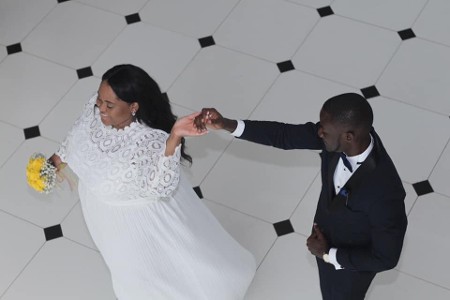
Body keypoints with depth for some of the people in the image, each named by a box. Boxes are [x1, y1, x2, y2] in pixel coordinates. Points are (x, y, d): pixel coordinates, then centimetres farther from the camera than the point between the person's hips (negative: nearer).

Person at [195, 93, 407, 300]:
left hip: (351, 262, -5)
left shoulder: (384, 192, -44)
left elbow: (386, 258, -31)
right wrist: (226, 124, -25)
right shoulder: (344, 132, -27)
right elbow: (285, 135, -16)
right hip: (326, 237, 6)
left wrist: (327, 254, -22)